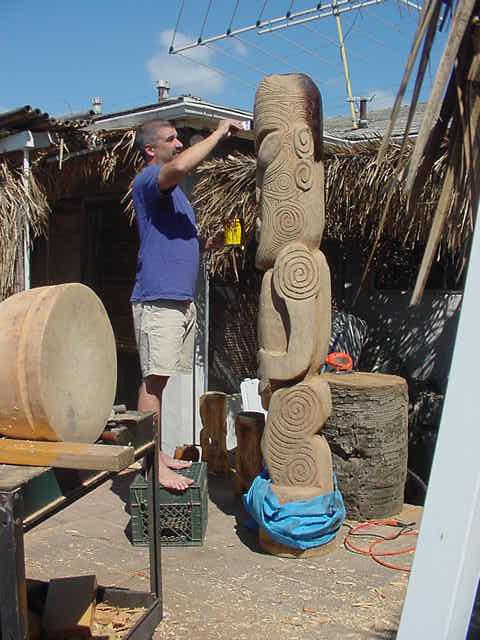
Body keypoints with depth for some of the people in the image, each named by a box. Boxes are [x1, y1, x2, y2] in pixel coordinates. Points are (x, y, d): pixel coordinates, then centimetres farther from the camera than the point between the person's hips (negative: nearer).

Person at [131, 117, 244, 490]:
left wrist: (208, 244, 11)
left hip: (181, 299, 10)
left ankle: (158, 454, 20)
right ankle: (153, 464, -5)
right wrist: (218, 134, -17)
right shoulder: (149, 179, -6)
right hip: (157, 299, -10)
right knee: (154, 379, -9)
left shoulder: (173, 190, 24)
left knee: (161, 379, 12)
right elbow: (180, 166, -30)